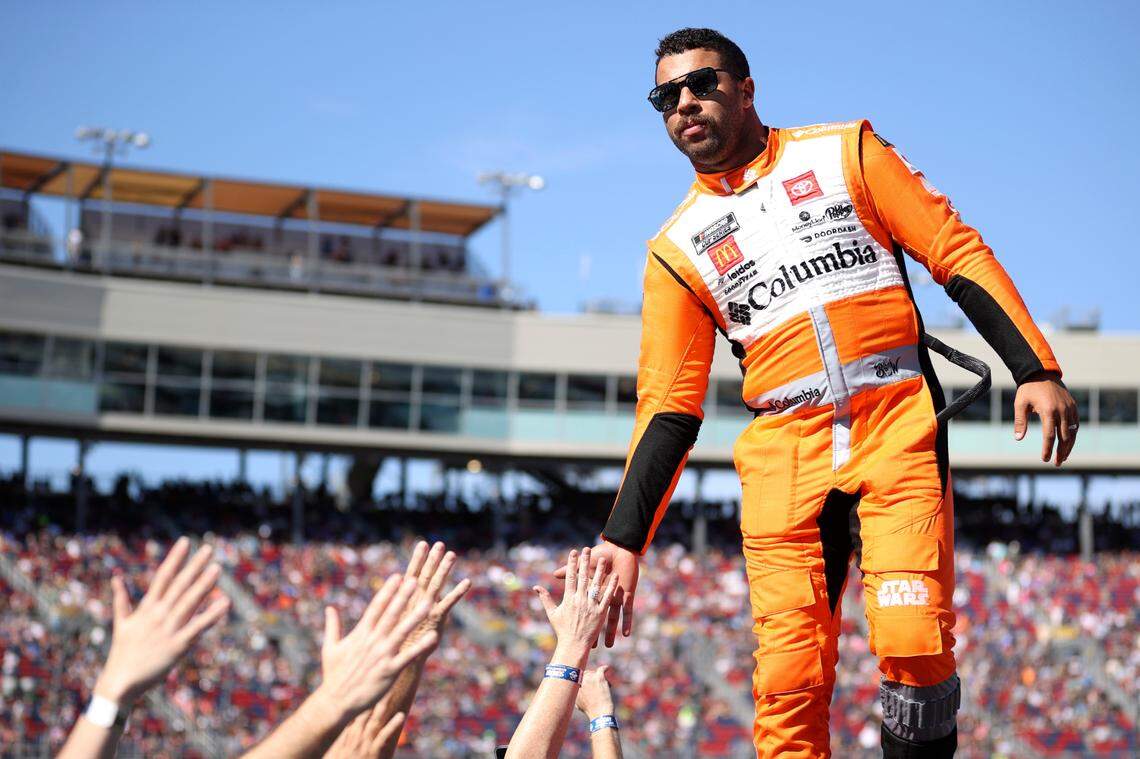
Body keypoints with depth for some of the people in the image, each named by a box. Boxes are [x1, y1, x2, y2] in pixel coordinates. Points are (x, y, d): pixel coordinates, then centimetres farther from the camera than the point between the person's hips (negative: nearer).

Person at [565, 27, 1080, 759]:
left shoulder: (846, 151, 9)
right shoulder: (679, 246, 13)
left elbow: (958, 254, 5)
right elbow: (669, 405, 12)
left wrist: (1036, 369, -6)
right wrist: (624, 538, 4)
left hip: (897, 429, -2)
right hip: (785, 454, 2)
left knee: (915, 644, -17)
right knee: (789, 682, -8)